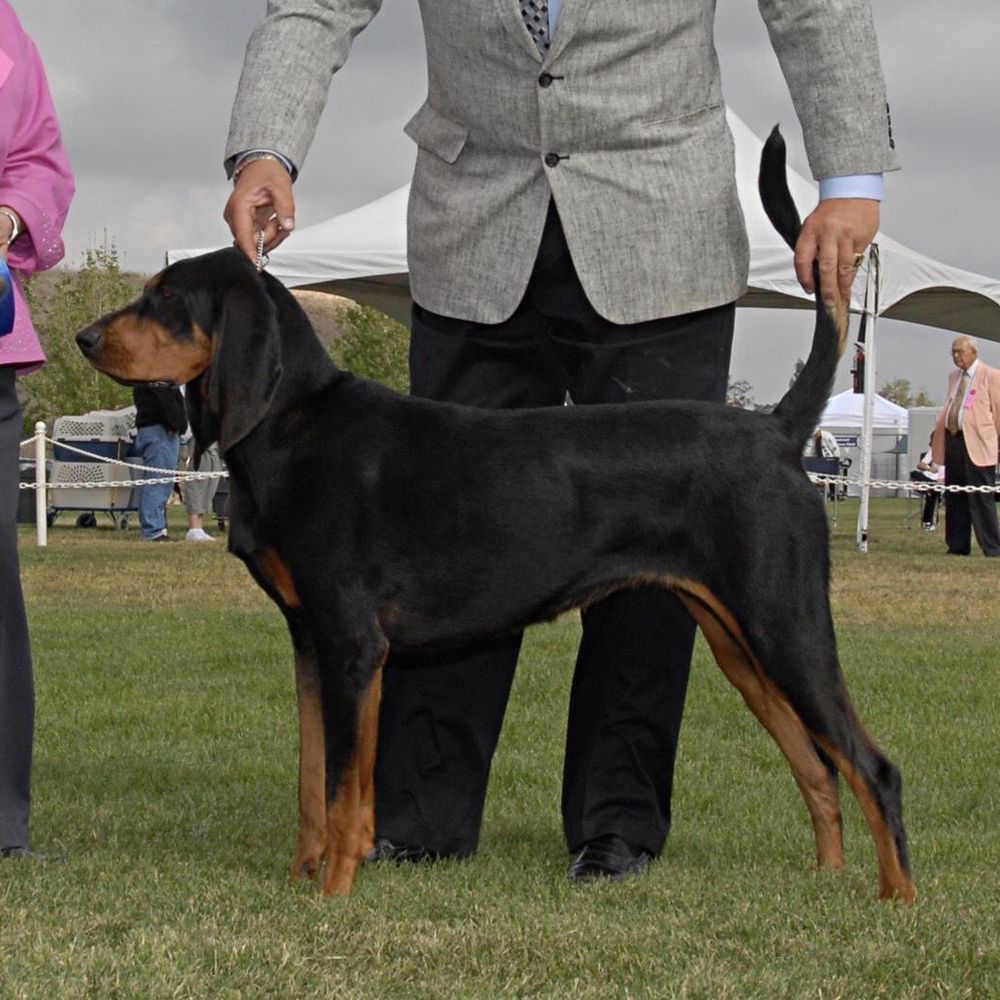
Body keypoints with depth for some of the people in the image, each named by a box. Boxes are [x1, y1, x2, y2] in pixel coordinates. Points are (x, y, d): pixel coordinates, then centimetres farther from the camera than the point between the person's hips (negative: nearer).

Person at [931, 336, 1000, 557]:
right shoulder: (954, 377, 18)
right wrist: (938, 432, 13)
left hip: (977, 445, -7)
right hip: (953, 440, 7)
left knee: (981, 498, -8)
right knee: (955, 498, 9)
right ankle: (958, 546, 16)